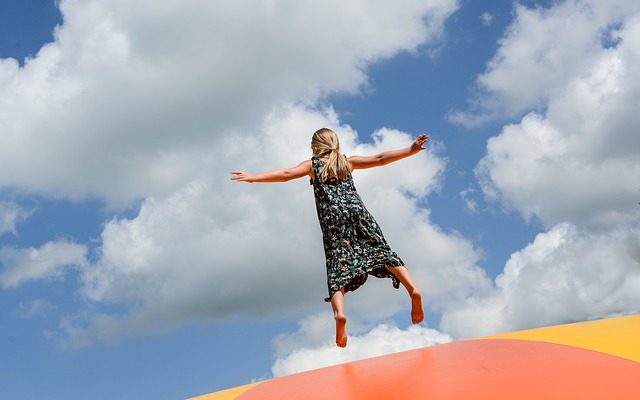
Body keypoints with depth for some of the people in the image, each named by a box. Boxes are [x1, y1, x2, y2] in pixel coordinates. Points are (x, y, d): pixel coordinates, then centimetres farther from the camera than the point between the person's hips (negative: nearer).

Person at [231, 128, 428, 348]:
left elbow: (286, 174, 4)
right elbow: (380, 159, 21)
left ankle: (339, 313, -33)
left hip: (333, 220, -2)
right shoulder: (348, 162, 24)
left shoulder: (312, 165, 18)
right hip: (358, 212, 2)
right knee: (382, 251, 3)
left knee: (337, 267, -9)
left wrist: (252, 177, 2)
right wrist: (410, 150, 25)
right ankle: (413, 289, -19)